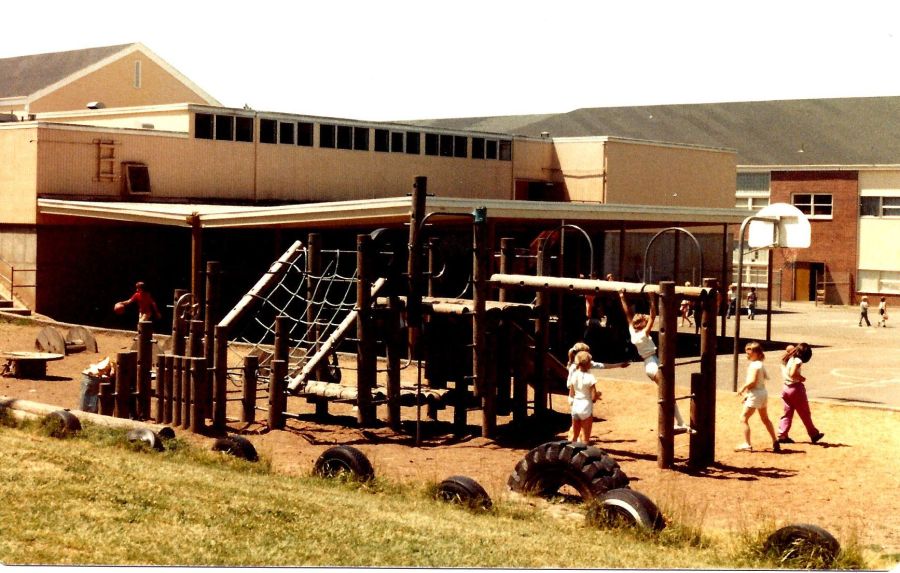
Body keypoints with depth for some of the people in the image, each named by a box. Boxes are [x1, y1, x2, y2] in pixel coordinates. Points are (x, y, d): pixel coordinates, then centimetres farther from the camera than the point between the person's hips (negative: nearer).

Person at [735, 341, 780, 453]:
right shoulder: (760, 364, 11)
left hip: (755, 394, -10)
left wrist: (743, 388, -10)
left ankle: (747, 444, -7)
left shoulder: (754, 365, -18)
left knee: (743, 418, -6)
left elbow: (752, 382, -26)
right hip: (763, 393, 10)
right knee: (765, 419, 21)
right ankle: (775, 442, 27)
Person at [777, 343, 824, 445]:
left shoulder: (786, 359, 5)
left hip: (786, 388, 7)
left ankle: (782, 435, 3)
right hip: (796, 388, -7)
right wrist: (802, 378, -13)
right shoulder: (797, 360, -18)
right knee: (805, 413, 7)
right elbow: (792, 373, -28)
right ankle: (814, 434, 20)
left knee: (787, 413, 10)